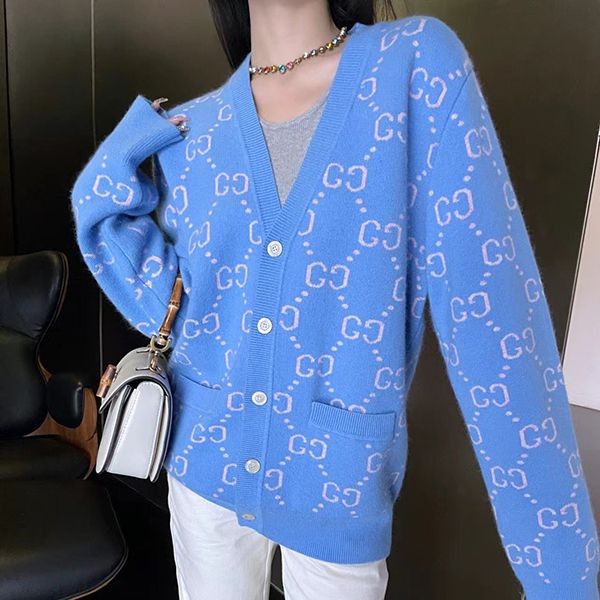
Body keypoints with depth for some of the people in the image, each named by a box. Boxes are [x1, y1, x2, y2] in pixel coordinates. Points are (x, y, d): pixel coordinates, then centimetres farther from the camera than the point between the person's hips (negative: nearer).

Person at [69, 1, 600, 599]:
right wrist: (110, 183, -9)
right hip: (205, 459, 3)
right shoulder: (188, 132, -2)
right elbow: (167, 307, 1)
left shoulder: (419, 63, -13)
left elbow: (491, 309, -18)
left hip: (341, 481, -2)